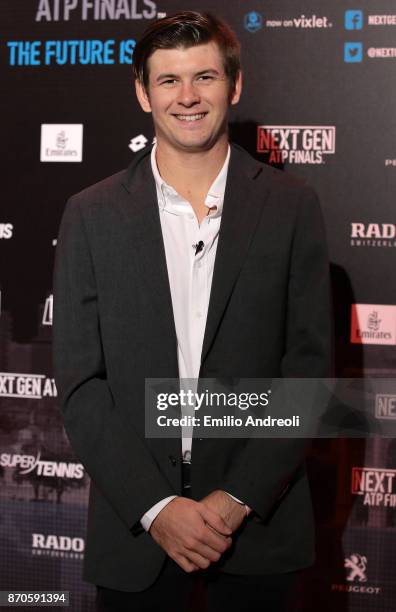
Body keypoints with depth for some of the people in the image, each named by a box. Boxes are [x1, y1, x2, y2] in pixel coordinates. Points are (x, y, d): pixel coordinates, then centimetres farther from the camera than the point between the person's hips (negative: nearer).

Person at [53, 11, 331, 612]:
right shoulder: (92, 214, -1)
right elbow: (80, 383, -2)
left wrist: (239, 498, -11)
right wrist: (155, 507, -11)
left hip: (258, 517, 0)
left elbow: (308, 366, -3)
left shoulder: (291, 206, -1)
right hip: (134, 524, 0)